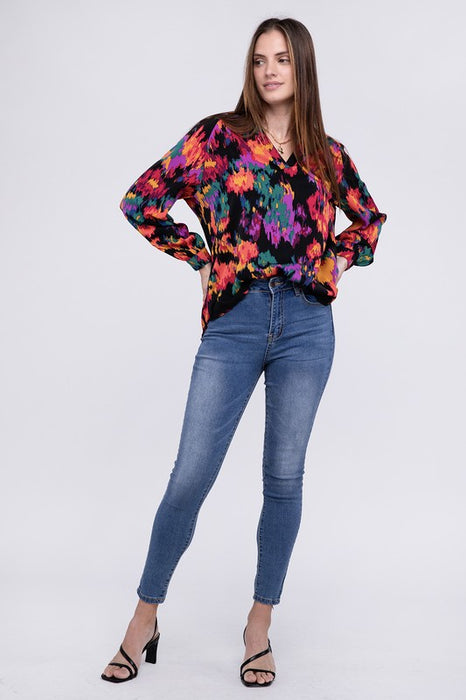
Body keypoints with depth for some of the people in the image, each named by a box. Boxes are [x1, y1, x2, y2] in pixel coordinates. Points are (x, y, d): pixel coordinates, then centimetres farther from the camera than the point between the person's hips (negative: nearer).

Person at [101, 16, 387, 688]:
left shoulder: (328, 152, 12)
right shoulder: (218, 135, 4)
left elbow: (370, 219, 27)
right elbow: (141, 200, 5)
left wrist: (335, 261, 10)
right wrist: (202, 259, 1)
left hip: (306, 325, 2)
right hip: (234, 323, -2)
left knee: (284, 476, 6)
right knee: (190, 475, -2)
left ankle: (261, 624, 22)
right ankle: (145, 619, 17)